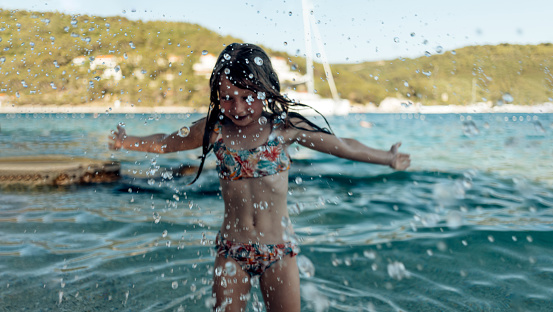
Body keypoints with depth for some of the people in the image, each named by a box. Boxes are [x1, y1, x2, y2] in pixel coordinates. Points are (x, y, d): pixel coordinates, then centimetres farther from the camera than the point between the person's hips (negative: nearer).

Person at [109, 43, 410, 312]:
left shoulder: (284, 127, -6)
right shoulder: (213, 129, -3)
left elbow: (343, 145, 5)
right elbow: (165, 142, 15)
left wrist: (388, 158, 13)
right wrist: (127, 142, 11)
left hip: (279, 250, 0)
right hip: (231, 251, 1)